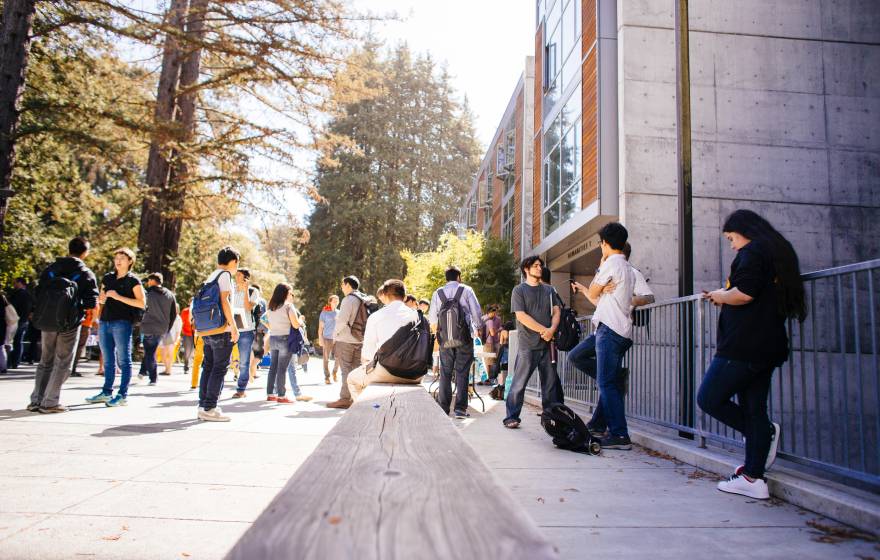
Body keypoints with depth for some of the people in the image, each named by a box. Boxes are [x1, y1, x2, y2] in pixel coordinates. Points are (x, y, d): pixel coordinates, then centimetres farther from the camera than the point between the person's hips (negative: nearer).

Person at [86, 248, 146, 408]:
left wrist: (119, 297, -14)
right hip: (105, 322, 6)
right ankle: (106, 393, 21)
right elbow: (101, 300, 27)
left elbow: (142, 303, -9)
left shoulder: (133, 280, -1)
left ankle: (123, 395, 0)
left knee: (123, 360, -3)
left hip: (122, 323, -6)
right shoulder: (107, 278, 16)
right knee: (108, 360, 12)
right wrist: (102, 298, 3)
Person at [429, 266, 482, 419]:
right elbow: (476, 312, -1)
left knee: (445, 372, 9)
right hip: (464, 336, -2)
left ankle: (443, 407, 10)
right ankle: (460, 408, 0)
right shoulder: (466, 290, 0)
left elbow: (432, 317, 7)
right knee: (462, 372, 2)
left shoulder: (438, 293, 6)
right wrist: (478, 328, 16)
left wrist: (435, 328, 27)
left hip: (445, 337, 2)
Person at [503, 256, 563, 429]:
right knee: (519, 382, -3)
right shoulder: (519, 290, 2)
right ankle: (511, 417, 5)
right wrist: (543, 330, -11)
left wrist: (552, 330, -10)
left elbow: (556, 311, 10)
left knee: (551, 383, 7)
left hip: (547, 344, 5)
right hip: (527, 345, -5)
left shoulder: (549, 290, 17)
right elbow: (521, 316, -8)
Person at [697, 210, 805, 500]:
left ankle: (765, 431, 0)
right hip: (768, 347, 10)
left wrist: (720, 296, -3)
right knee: (753, 409, 9)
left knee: (708, 399, -2)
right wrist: (725, 297, 16)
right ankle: (753, 478, 12)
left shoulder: (752, 251, -9)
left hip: (743, 346, -10)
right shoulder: (779, 252, 20)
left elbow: (743, 294, -23)